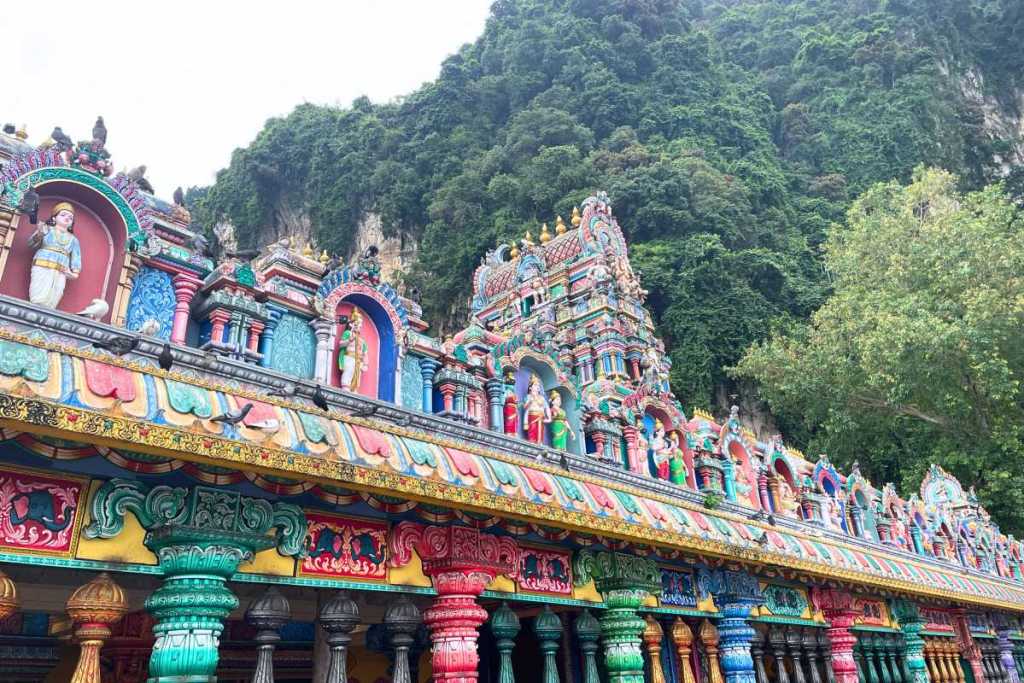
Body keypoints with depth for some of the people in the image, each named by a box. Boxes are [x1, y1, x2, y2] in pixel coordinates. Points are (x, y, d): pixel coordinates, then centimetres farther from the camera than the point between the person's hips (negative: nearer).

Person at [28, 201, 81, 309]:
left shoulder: (73, 239, 23)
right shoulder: (46, 229, 15)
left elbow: (76, 256, 11)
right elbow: (31, 244, 4)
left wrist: (75, 272, -7)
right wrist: (38, 235, -18)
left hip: (60, 273, 2)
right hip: (42, 269, -2)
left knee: (49, 305, -13)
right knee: (39, 301, -20)